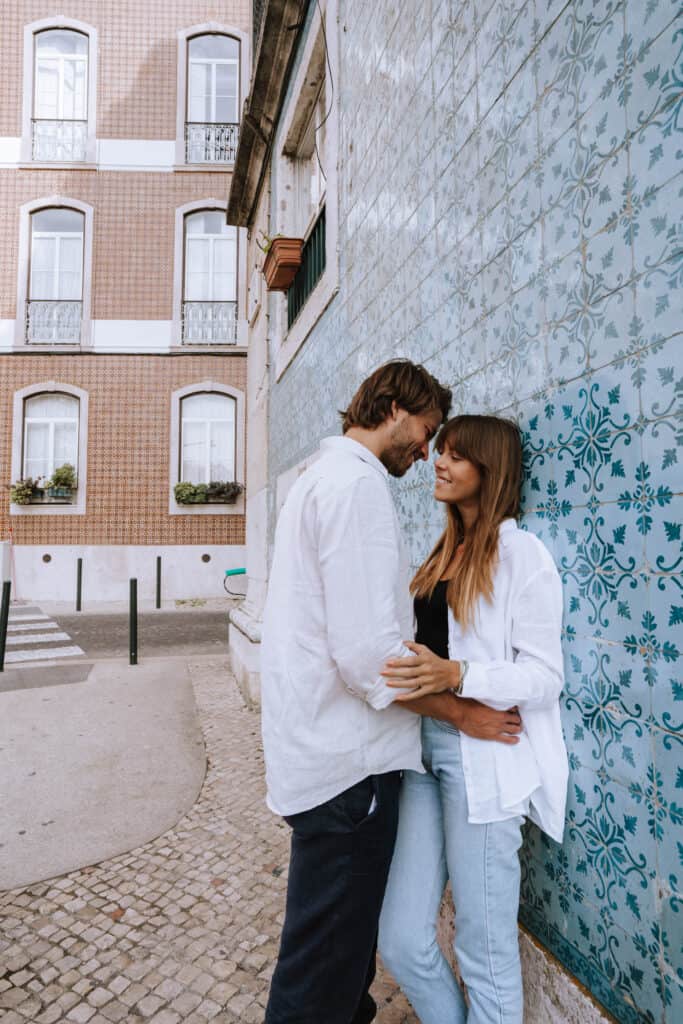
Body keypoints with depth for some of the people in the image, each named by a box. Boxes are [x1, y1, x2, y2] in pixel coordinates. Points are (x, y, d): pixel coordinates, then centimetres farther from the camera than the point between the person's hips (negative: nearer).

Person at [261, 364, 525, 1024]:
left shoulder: (321, 476, 16)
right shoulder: (358, 483, -18)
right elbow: (368, 652, -25)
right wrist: (461, 712, -10)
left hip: (317, 746, 11)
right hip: (346, 765, -10)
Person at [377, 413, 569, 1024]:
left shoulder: (522, 554, -9)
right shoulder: (446, 552, 14)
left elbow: (544, 674, -14)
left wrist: (455, 676, -26)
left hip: (484, 763, -6)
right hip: (424, 750, 7)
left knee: (485, 951, 10)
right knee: (401, 941, 12)